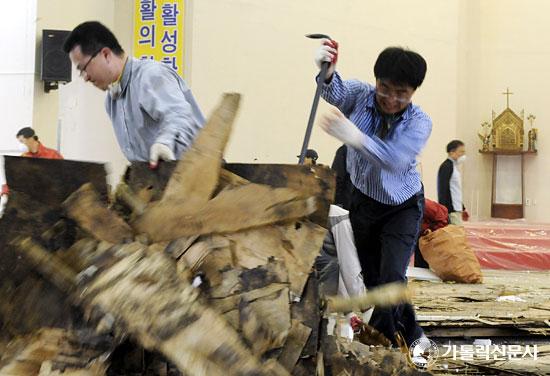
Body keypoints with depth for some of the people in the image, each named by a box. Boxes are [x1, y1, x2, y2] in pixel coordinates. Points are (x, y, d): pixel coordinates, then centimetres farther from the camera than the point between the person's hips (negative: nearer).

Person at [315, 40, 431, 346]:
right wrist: (327, 71, -62)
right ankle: (410, 335, 31)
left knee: (391, 277, -19)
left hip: (403, 207, -3)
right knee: (372, 279, 11)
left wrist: (354, 137, -58)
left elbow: (394, 159, -41)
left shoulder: (419, 123, -23)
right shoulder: (361, 95, -14)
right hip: (363, 202, 4)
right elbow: (336, 92, -38)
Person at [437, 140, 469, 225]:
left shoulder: (454, 166, 17)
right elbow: (443, 191, -17)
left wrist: (462, 208, 26)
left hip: (456, 209, 9)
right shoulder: (446, 167, -11)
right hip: (451, 211, -9)